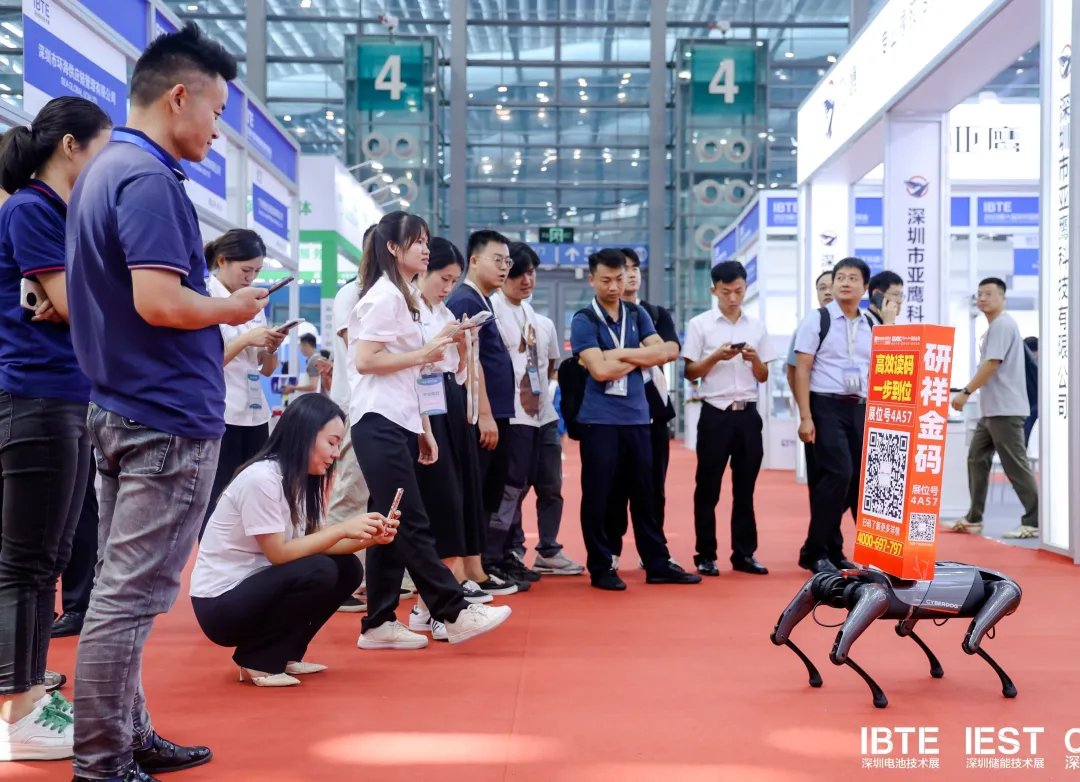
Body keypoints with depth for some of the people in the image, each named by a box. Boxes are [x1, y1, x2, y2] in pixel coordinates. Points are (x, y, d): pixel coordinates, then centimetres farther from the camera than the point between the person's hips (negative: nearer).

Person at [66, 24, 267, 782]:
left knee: (121, 589, 15)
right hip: (168, 417, -10)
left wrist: (221, 339, 18)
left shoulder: (102, 170, 15)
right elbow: (159, 301, -26)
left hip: (120, 407, 10)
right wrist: (231, 309, -8)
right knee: (132, 597, -4)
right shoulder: (148, 178, -16)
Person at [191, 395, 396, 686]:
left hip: (255, 587, 9)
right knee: (319, 571, -27)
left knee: (348, 568, -2)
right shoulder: (261, 478, -22)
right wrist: (343, 529, -23)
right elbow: (278, 554, -23)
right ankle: (257, 659, -9)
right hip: (221, 604, -9)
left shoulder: (302, 480, 5)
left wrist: (369, 538, -13)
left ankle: (282, 653, 7)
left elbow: (316, 543, 2)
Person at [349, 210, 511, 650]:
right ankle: (455, 615, -8)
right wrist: (424, 354, -12)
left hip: (399, 424, 10)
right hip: (380, 425, -10)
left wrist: (422, 429, 16)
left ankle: (379, 624, 12)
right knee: (411, 525, -8)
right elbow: (365, 361, -18)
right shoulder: (384, 295, -10)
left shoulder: (403, 297, 21)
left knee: (395, 527, 8)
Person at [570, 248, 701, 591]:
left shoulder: (638, 314, 10)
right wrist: (641, 358, -4)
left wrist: (623, 354, -10)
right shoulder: (583, 320, -4)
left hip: (637, 416, 4)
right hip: (600, 419, -4)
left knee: (645, 493, 10)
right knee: (597, 496, 2)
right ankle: (600, 568, 13)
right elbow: (600, 370, -16)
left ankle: (658, 564, 18)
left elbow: (666, 352, -1)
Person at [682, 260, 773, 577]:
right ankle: (706, 555, 8)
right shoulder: (699, 324, 0)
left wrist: (754, 359, -8)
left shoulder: (757, 327, 10)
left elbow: (763, 377, 12)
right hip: (715, 413, -3)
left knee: (745, 488, 8)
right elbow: (689, 373, -1)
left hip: (748, 414, 3)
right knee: (708, 488, 1)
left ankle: (744, 553, 15)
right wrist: (717, 357, -16)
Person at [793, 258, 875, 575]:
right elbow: (802, 370, -6)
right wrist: (805, 417, -13)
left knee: (862, 477, 4)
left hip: (860, 409, 5)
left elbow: (874, 374, 16)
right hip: (826, 406, -5)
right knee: (838, 474, -15)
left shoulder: (871, 326, 12)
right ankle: (815, 551, -2)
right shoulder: (816, 320, -2)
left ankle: (832, 550, 17)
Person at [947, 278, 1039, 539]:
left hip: (1005, 409, -11)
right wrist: (972, 393, 19)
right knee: (976, 459, 10)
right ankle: (973, 518, 14)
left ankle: (1035, 522, -3)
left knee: (1015, 465, -8)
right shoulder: (994, 326, 19)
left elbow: (991, 364, -20)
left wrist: (965, 392, -17)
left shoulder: (1003, 324, -12)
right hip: (991, 409, 11)